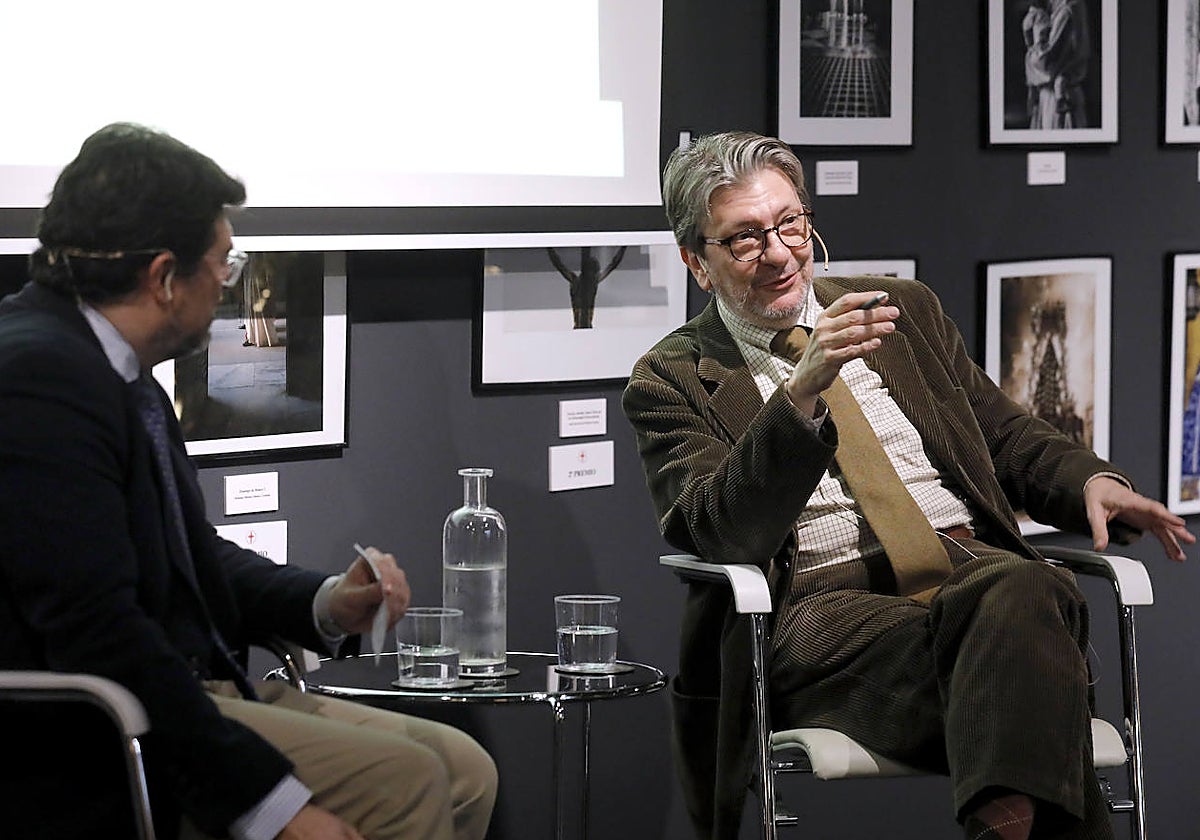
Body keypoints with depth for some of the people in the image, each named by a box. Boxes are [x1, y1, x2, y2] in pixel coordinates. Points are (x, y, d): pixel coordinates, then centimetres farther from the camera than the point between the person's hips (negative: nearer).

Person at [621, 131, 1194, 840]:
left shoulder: (905, 310, 24)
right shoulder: (672, 380, 10)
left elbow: (1007, 435, 30)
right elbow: (723, 535, -7)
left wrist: (1091, 481, 7)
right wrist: (803, 389, -19)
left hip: (966, 563, 4)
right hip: (821, 604, -4)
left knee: (1023, 591, -37)